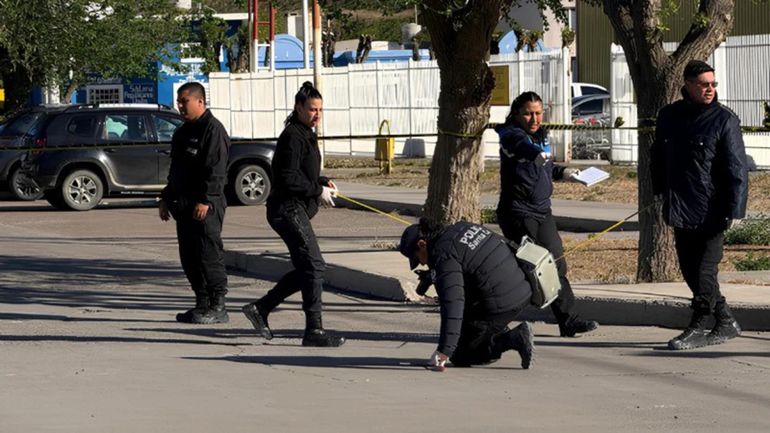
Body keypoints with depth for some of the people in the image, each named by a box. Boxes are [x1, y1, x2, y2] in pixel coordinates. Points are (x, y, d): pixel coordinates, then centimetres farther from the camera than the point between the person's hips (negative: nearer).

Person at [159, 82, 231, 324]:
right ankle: (203, 305, 16)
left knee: (209, 256, -9)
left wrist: (205, 200, -23)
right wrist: (167, 198, 21)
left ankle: (217, 308, -7)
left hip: (206, 206, -10)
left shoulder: (213, 130, -10)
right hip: (185, 204, 10)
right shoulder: (183, 132, 20)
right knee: (189, 258, 10)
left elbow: (216, 170, -18)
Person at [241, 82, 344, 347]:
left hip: (297, 211, 11)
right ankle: (314, 330, -11)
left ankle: (260, 309, 20)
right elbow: (289, 178, -21)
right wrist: (319, 191, -13)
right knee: (314, 267, -12)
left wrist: (323, 182, 10)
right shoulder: (292, 137, -14)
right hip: (288, 209, -11)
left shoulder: (306, 135, 18)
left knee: (306, 270, 14)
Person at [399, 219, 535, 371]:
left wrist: (444, 351, -29)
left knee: (459, 356, 5)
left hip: (500, 305, -9)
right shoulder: (462, 227, 11)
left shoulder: (443, 255, -15)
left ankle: (513, 339, -10)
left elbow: (453, 303, -26)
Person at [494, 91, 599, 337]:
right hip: (518, 212, -8)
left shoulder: (542, 135, 13)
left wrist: (564, 173, 10)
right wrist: (537, 153, -59)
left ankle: (569, 321, 14)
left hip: (542, 210, 8)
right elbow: (522, 146, -38)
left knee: (556, 263, 8)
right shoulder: (512, 135, -12)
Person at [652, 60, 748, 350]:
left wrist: (733, 210, -16)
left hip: (711, 213, -6)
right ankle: (726, 324, 20)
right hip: (680, 211, 6)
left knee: (704, 271, -5)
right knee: (689, 269, 9)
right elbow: (659, 157, 21)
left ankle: (697, 329, 5)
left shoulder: (724, 120, -8)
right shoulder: (669, 116, 7)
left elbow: (736, 169, -10)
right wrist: (660, 191, 17)